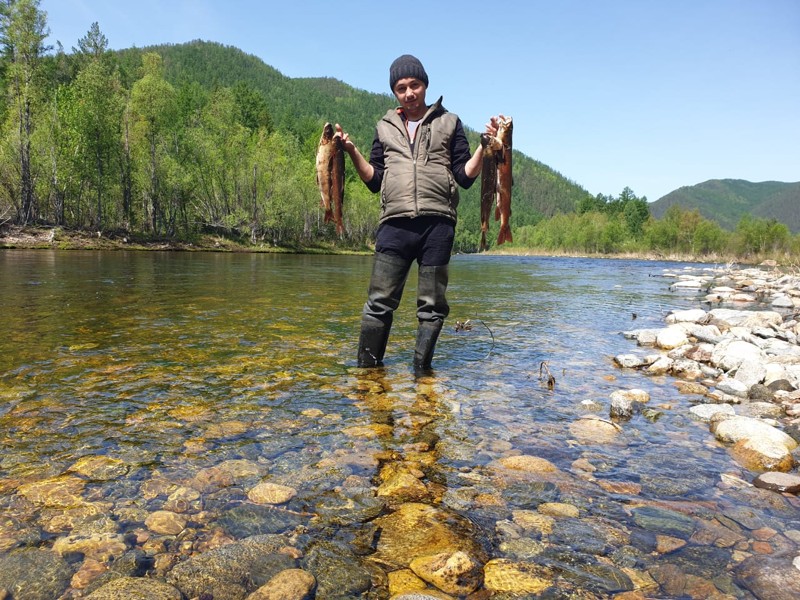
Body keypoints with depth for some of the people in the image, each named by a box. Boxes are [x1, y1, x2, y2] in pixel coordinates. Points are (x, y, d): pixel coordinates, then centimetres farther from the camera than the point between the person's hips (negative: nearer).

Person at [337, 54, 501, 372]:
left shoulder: (449, 122, 15)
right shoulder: (385, 127, 20)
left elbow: (466, 176, 9)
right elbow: (374, 180, 16)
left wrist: (485, 146, -6)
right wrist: (352, 151, 4)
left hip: (437, 223, -1)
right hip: (394, 224, 1)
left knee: (432, 307, 2)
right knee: (379, 303, -5)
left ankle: (421, 371, 12)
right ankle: (367, 369, 5)